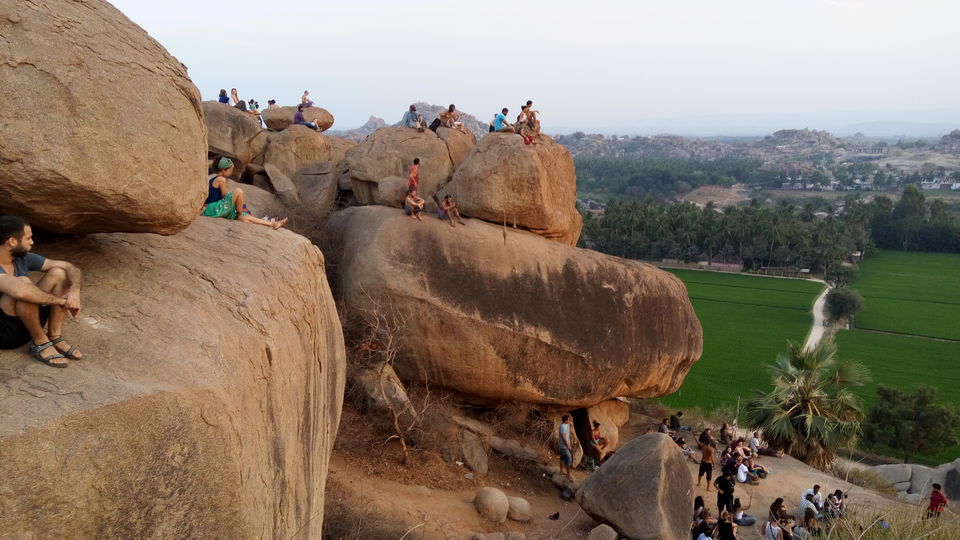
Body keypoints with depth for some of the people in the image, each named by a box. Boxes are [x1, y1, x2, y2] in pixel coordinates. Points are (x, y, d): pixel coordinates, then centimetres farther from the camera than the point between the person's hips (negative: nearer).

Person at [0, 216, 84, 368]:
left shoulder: (23, 258, 0)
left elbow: (69, 267, 0)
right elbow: (21, 291, -43)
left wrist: (75, 290, -21)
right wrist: (62, 301, -30)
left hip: (25, 325, 8)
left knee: (58, 273, -6)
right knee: (23, 283, -32)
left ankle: (55, 337, -8)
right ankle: (40, 343, -15)